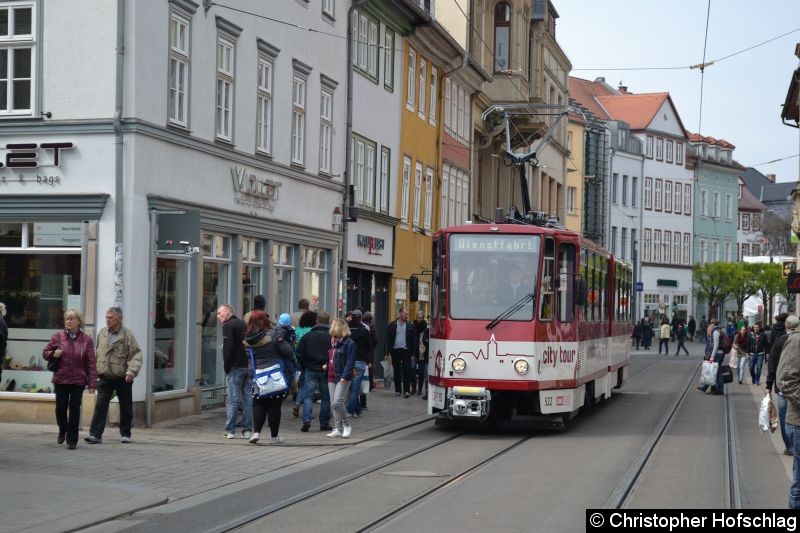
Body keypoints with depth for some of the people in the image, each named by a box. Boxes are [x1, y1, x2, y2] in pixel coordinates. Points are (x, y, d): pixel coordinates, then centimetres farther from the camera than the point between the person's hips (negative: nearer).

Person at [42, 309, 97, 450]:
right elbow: (45, 353, 11)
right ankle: (62, 430, 34)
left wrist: (92, 383, -9)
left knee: (74, 410, 0)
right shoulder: (57, 336, 2)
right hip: (60, 380, 1)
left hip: (78, 381, -1)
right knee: (60, 408, 6)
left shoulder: (86, 340, -2)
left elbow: (91, 363, -3)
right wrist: (53, 354, -13)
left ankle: (72, 439, 10)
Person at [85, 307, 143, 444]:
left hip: (122, 378, -3)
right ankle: (95, 434, -7)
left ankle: (125, 434, 23)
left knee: (126, 407, 9)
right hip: (104, 378, 3)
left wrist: (132, 371, -24)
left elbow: (136, 355, -11)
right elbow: (96, 353, 17)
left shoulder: (127, 335, -7)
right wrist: (95, 370, 13)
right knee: (100, 406, -7)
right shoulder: (102, 333, 7)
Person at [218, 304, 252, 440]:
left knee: (233, 400, -3)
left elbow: (228, 348, -15)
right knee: (248, 399, 7)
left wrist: (226, 366, -8)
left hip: (236, 367, -6)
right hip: (249, 367, 6)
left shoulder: (228, 326, -6)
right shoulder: (244, 324, 16)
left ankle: (230, 430, -2)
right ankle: (247, 430, 7)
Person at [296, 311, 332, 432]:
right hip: (326, 371, -1)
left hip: (310, 371, 1)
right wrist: (329, 366, 3)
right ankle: (324, 423, 11)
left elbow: (299, 354, 4)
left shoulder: (307, 336, 1)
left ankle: (306, 419, -16)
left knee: (308, 396, 2)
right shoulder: (331, 337, -6)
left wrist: (304, 367, 15)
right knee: (326, 397, 9)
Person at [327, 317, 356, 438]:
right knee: (333, 405, 7)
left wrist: (345, 376, -21)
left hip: (342, 378, -8)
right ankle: (337, 429, 12)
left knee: (337, 402, -15)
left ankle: (346, 426, 2)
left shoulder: (349, 343, -9)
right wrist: (326, 365, 6)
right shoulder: (332, 342, 16)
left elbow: (350, 361, -14)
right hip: (331, 377, 8)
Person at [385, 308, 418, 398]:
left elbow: (414, 340, 2)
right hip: (395, 351, 1)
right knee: (396, 371, 8)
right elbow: (388, 339, 4)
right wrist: (388, 352, -2)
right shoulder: (392, 325, 4)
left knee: (407, 371, -6)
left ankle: (406, 390, -5)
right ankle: (397, 390, 16)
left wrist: (413, 352, -5)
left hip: (406, 351, -1)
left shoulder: (410, 326, 3)